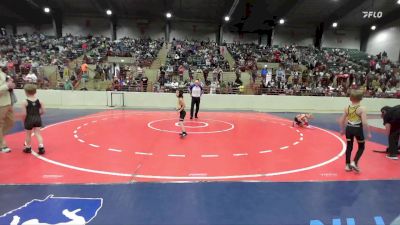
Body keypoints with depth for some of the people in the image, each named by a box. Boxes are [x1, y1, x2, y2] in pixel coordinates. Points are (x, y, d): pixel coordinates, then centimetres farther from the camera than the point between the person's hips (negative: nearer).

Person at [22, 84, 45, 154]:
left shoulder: (25, 102, -12)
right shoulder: (39, 101, -2)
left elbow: (24, 114, -13)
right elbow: (42, 111, -1)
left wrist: (24, 121, 2)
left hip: (29, 120, -2)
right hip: (37, 119, 2)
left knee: (28, 134, 14)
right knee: (38, 133, 5)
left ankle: (28, 148, 29)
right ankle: (41, 147, -7)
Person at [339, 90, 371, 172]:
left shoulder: (347, 108, -1)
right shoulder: (362, 109, -14)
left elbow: (342, 120, 3)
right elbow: (364, 123, -19)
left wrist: (342, 129, 17)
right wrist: (368, 133, -8)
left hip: (349, 128, 4)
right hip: (358, 129, -4)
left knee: (349, 147, 14)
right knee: (361, 147, 17)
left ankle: (348, 165, 18)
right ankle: (354, 162, 4)